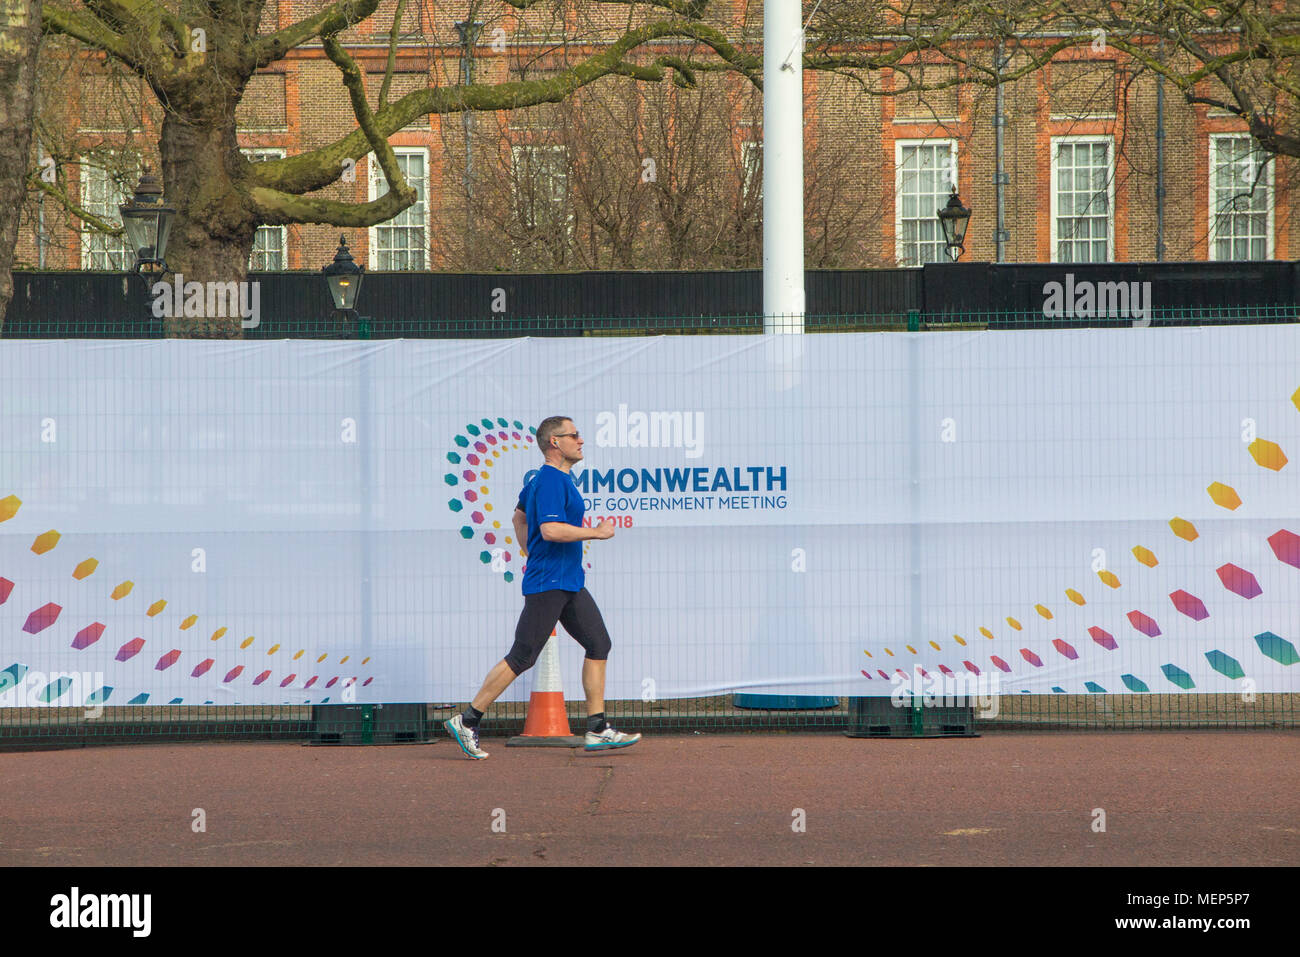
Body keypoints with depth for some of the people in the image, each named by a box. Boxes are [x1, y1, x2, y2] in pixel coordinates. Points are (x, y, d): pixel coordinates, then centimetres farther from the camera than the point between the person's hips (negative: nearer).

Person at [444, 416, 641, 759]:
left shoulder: (551, 479, 16)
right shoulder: (551, 481, -16)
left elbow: (519, 517, 28)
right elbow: (551, 529, -28)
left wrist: (532, 556, 26)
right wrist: (596, 533, -19)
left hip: (570, 584, 11)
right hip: (548, 585, -11)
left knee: (599, 644, 6)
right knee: (521, 657, -7)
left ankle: (597, 731, 7)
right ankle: (467, 722, 0)